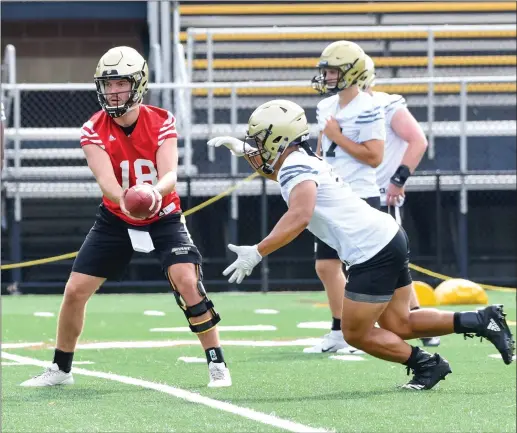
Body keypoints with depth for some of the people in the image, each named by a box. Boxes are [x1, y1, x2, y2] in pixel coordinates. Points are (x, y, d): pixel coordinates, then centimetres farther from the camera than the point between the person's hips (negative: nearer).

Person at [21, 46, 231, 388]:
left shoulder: (161, 122, -15)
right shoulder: (94, 130, -14)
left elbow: (170, 174, -27)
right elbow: (105, 178, -28)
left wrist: (156, 190, -52)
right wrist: (124, 199, -51)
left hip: (163, 218, -2)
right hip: (115, 219, 2)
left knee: (187, 281, -23)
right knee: (75, 290, -1)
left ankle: (217, 365, -10)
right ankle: (61, 369, 20)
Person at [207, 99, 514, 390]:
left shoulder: (295, 167, -14)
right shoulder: (302, 161, 16)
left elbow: (299, 217, -33)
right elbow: (273, 170, 42)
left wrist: (256, 253, -33)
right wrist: (243, 150, 30)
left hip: (373, 251, -10)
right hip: (390, 238, 10)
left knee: (356, 334, 2)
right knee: (398, 325, 15)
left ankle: (426, 365, 7)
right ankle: (481, 320, 12)